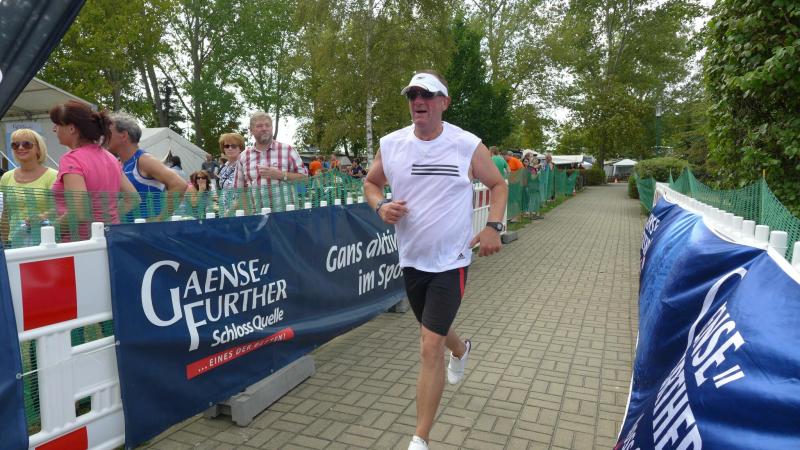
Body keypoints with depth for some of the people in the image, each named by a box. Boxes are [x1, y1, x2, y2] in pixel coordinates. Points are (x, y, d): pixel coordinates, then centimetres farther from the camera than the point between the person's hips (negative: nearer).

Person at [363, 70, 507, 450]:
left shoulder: (468, 145, -9)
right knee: (432, 331, 25)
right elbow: (371, 183, 12)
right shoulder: (390, 145, -3)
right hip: (411, 259, 5)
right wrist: (381, 207, -10)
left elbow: (498, 184, 4)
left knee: (430, 348, -9)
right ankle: (460, 350, 63)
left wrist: (493, 227, -11)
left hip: (450, 261, -4)